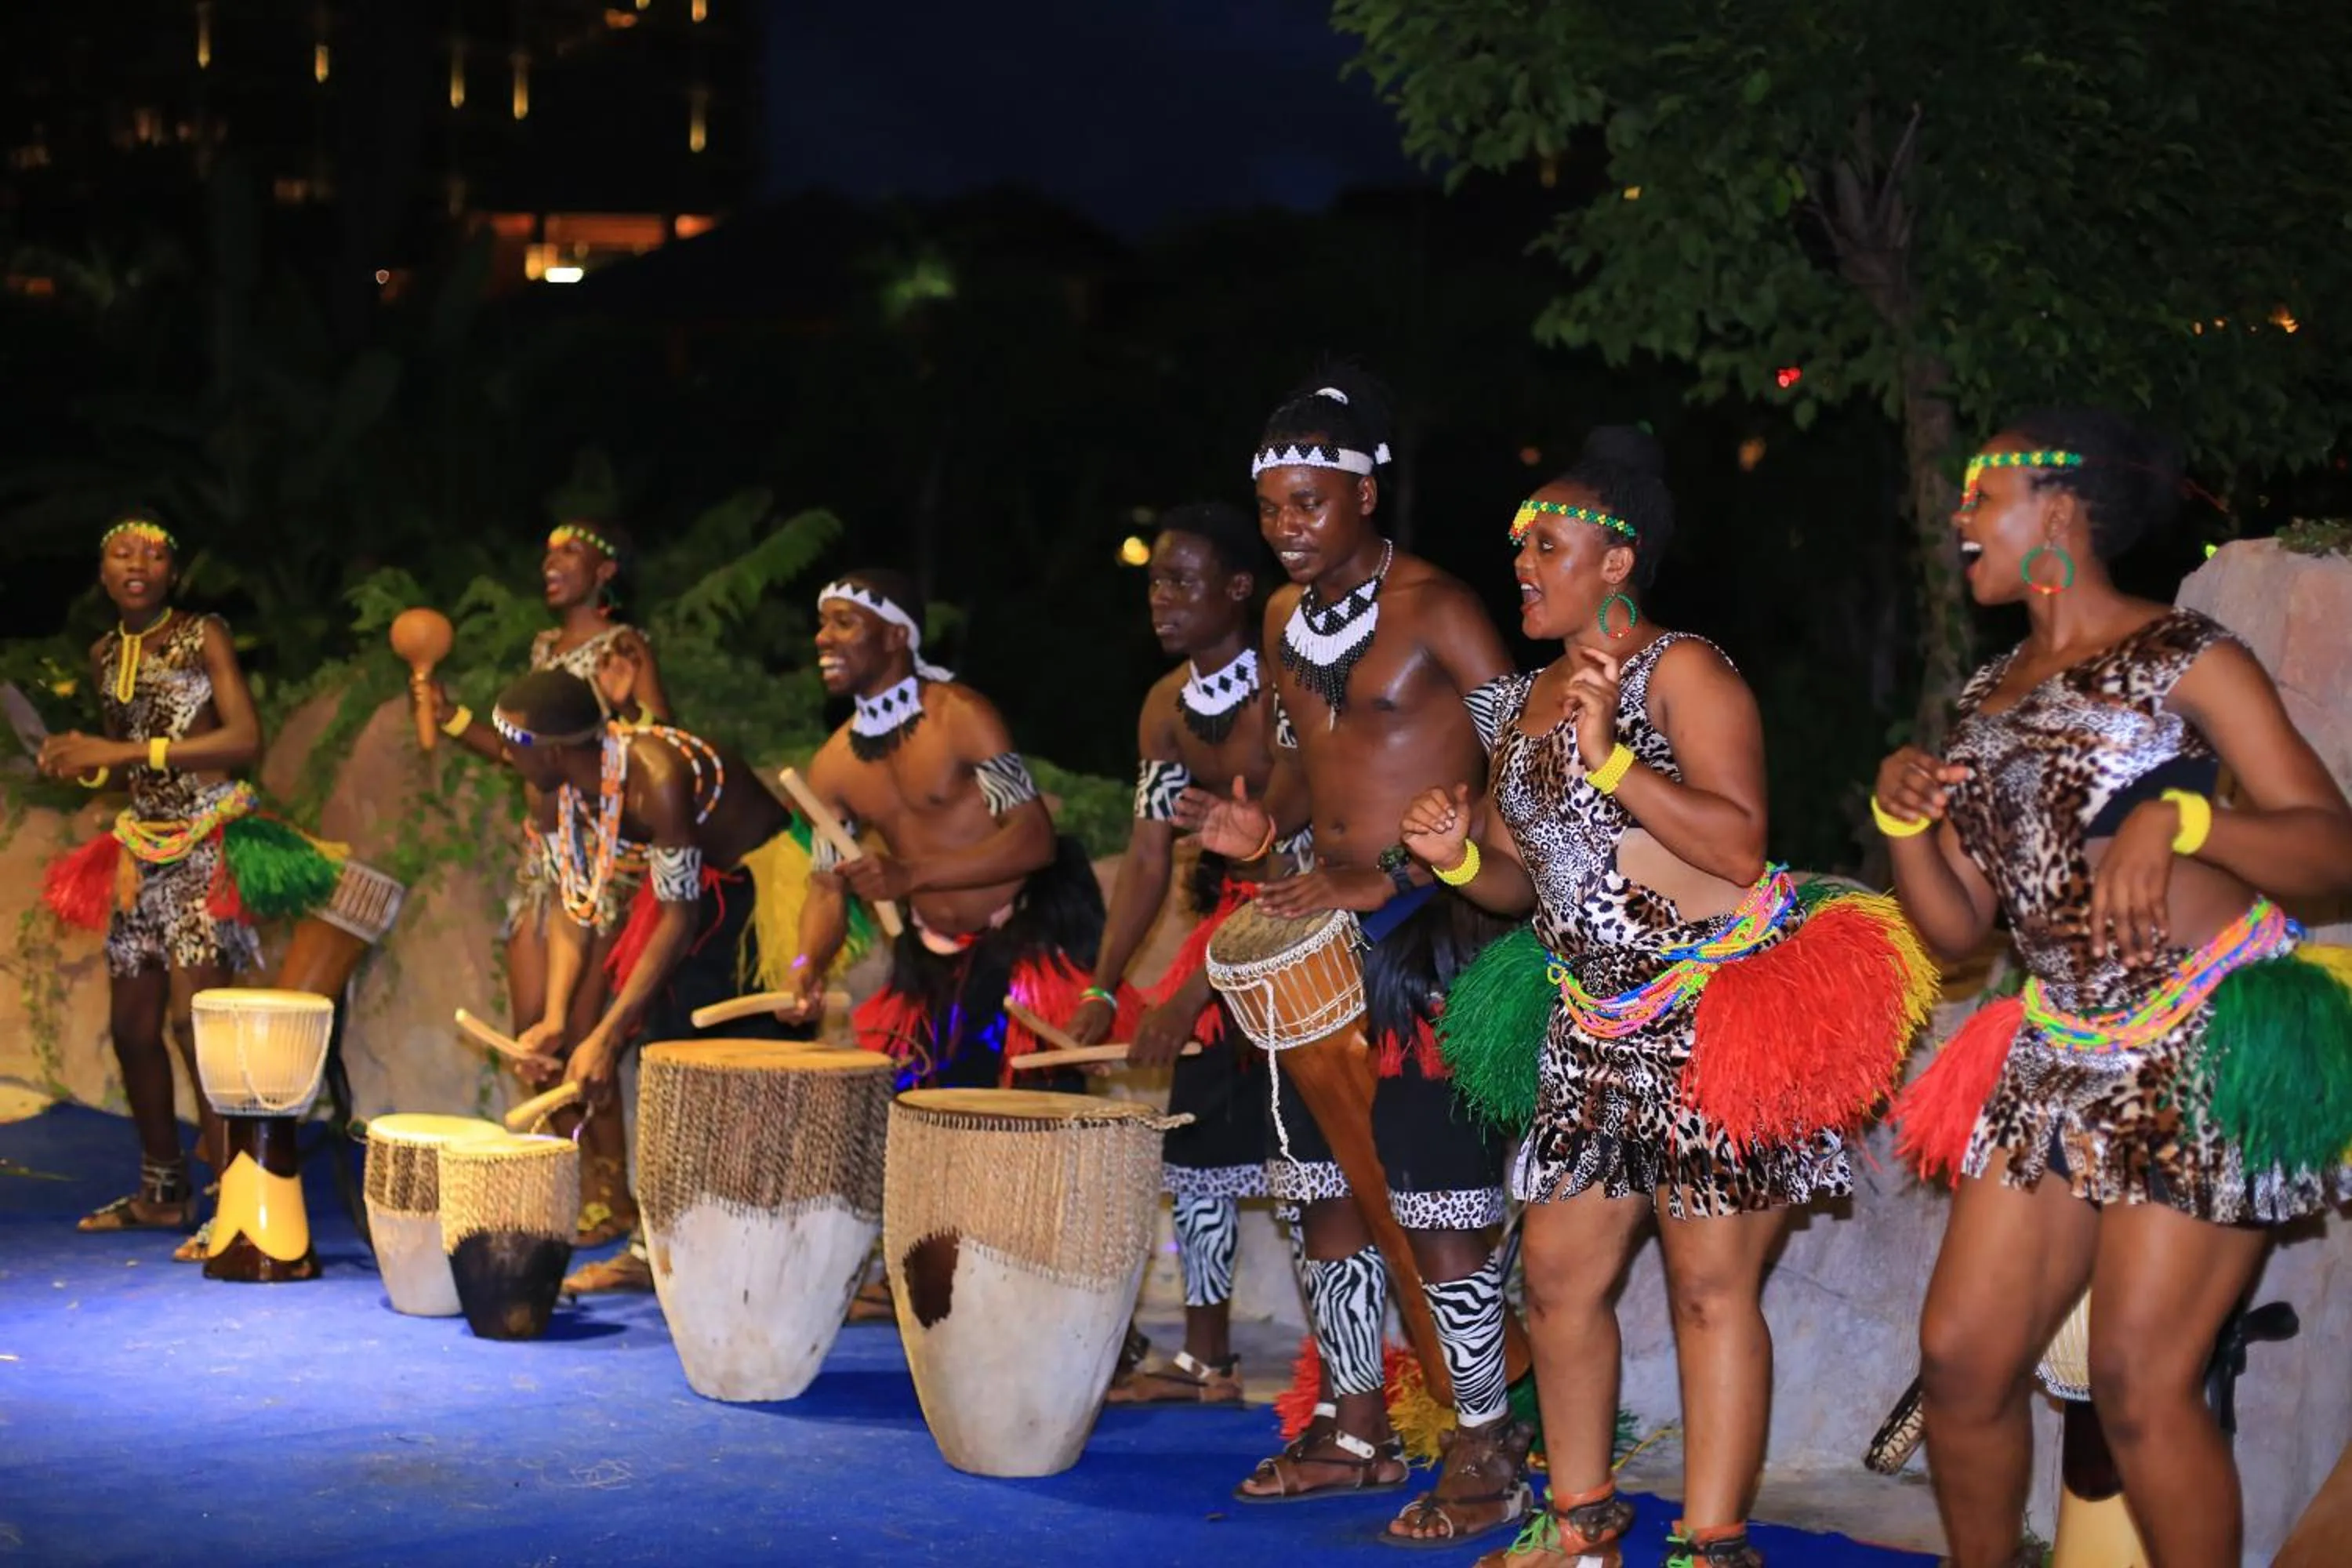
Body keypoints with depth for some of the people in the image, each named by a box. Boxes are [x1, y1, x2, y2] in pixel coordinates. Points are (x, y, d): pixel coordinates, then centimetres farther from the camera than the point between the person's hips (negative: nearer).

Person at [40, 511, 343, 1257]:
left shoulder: (203, 636, -6)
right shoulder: (105, 656, 13)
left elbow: (244, 739, -17)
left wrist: (127, 751, -20)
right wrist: (81, 762, 2)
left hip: (207, 846, -7)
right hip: (142, 849, 7)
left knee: (195, 1019, -15)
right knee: (131, 1026, 7)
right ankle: (163, 1192, 20)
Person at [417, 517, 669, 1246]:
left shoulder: (624, 650, -7)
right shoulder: (545, 647, 15)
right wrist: (451, 717, 7)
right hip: (540, 850, 8)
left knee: (579, 1027, -7)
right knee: (532, 1026, 7)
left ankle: (611, 1196, 5)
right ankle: (567, 1184, 20)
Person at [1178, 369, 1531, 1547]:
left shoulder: (1434, 609, -12)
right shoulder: (1288, 618, 12)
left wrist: (1391, 876, -21)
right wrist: (1263, 823, 3)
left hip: (1432, 935, -8)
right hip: (1327, 932, 8)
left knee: (1439, 1202, -7)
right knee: (1328, 1184, 12)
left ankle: (1487, 1451, 4)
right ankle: (1355, 1428, 25)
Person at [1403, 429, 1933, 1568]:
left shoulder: (1679, 670, -9)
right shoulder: (1517, 705, 14)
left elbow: (1741, 844, -18)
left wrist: (1611, 755, -23)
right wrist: (1460, 856, 0)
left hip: (1714, 1011, -8)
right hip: (1596, 1023, 8)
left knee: (1709, 1281, -6)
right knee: (1559, 1272, 8)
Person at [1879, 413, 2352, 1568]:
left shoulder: (2183, 657, -5)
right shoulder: (1990, 697, 14)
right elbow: (1957, 928, 13)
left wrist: (2176, 816, -26)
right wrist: (1903, 819, -4)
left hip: (2203, 1049, -7)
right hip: (2061, 1058, 7)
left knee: (2139, 1384, -9)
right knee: (1961, 1356, 2)